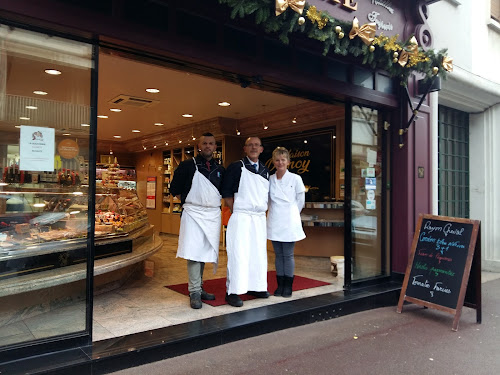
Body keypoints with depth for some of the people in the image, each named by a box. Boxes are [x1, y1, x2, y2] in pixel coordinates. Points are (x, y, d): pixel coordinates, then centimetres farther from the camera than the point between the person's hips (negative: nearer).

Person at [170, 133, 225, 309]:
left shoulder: (220, 169, 13)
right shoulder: (187, 165, 0)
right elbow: (175, 188, 5)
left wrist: (214, 203, 11)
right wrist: (189, 202, 4)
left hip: (213, 215, 4)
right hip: (193, 213, -4)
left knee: (205, 253, 9)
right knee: (193, 252, -8)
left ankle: (199, 288, 21)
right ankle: (194, 292, -2)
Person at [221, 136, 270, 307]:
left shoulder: (265, 171, 15)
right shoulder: (236, 167, -2)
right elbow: (226, 192, -3)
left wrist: (264, 209, 10)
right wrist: (236, 210, -7)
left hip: (260, 218, 6)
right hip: (241, 217, -6)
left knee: (258, 253, 10)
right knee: (238, 254, -7)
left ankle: (255, 286, 24)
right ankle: (232, 292, 0)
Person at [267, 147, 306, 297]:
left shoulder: (295, 179, -5)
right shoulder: (270, 179, 4)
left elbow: (301, 200, 4)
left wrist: (290, 213, 9)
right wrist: (276, 211, 10)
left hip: (289, 222, -3)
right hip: (274, 222, 3)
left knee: (288, 255, 2)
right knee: (278, 255, 10)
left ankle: (288, 286, 14)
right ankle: (280, 285, 19)